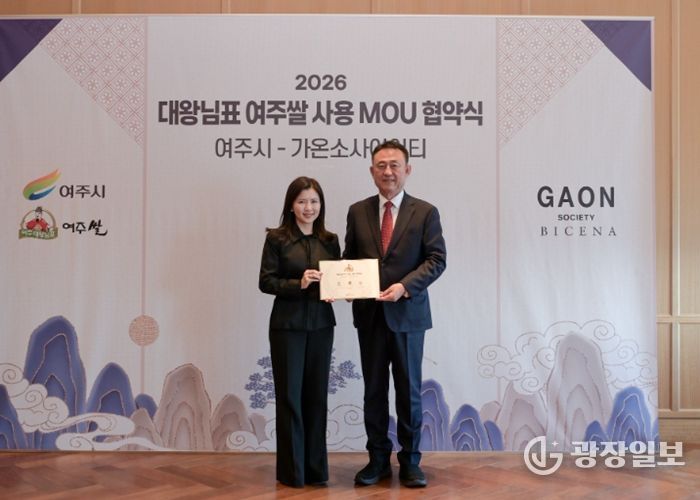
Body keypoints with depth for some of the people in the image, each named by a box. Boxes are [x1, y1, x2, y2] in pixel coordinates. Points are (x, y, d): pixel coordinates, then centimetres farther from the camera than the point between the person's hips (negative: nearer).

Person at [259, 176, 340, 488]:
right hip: (287, 325, -3)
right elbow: (266, 281, -7)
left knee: (317, 395, 8)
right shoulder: (277, 239, -4)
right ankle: (291, 470, 14)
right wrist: (298, 284, -20)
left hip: (321, 324, 4)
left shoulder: (330, 241, 7)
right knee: (289, 395, 3)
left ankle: (315, 467, 19)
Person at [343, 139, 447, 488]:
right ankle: (378, 459, 24)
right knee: (374, 390, 10)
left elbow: (437, 259, -6)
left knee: (409, 390, 7)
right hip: (369, 314, 2)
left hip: (407, 313, -2)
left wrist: (404, 286, -19)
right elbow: (349, 258, 10)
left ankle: (410, 462, 20)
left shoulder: (425, 212, -1)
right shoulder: (357, 212, 7)